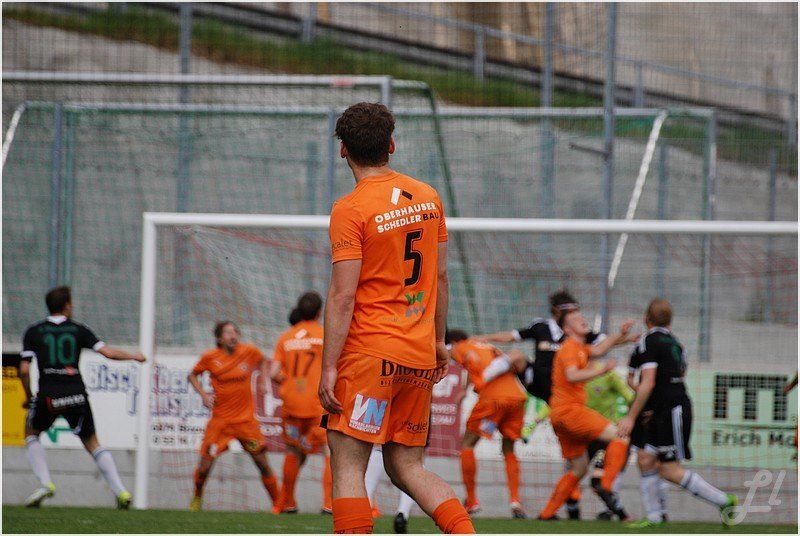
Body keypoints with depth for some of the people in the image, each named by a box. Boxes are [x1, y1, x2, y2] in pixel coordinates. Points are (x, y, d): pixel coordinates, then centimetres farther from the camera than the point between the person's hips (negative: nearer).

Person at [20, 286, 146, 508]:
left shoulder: (33, 332, 6)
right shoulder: (78, 330, 7)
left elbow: (24, 369, 0)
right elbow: (107, 352, 1)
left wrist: (28, 396, 15)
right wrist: (134, 357, 19)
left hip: (48, 396, -1)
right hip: (77, 396, 1)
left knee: (31, 434, 25)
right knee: (92, 444, 14)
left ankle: (45, 482, 5)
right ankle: (120, 491, 2)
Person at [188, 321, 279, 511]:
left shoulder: (249, 352, -2)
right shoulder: (210, 357, -5)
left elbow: (263, 361, 21)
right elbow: (193, 375, 11)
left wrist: (263, 380, 6)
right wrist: (203, 394, -4)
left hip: (246, 419, 1)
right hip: (220, 420, -1)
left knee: (262, 463, -1)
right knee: (205, 465, -4)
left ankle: (278, 503, 9)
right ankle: (197, 499, 23)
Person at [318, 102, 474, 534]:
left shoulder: (350, 210, -10)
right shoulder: (427, 198, 9)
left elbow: (343, 296, -14)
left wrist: (329, 367, -12)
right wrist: (438, 341, 25)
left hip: (370, 352, -7)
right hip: (420, 356, 7)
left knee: (347, 465, -4)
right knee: (406, 468, 13)